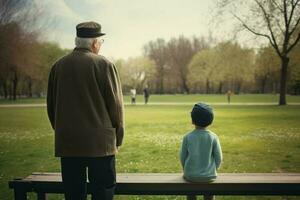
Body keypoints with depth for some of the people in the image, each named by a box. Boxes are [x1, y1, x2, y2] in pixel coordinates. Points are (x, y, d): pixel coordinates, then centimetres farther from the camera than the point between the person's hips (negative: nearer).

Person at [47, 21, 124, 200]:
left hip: (67, 144, 4)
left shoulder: (58, 66, 5)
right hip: (100, 144, -4)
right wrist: (118, 139, 4)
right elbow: (116, 105, -7)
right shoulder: (104, 65, -8)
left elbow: (51, 105, 11)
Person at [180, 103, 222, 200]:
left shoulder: (187, 137, -10)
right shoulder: (213, 137, -10)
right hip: (209, 176, 0)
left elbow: (182, 157, -1)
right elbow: (218, 158, -4)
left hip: (190, 176, 0)